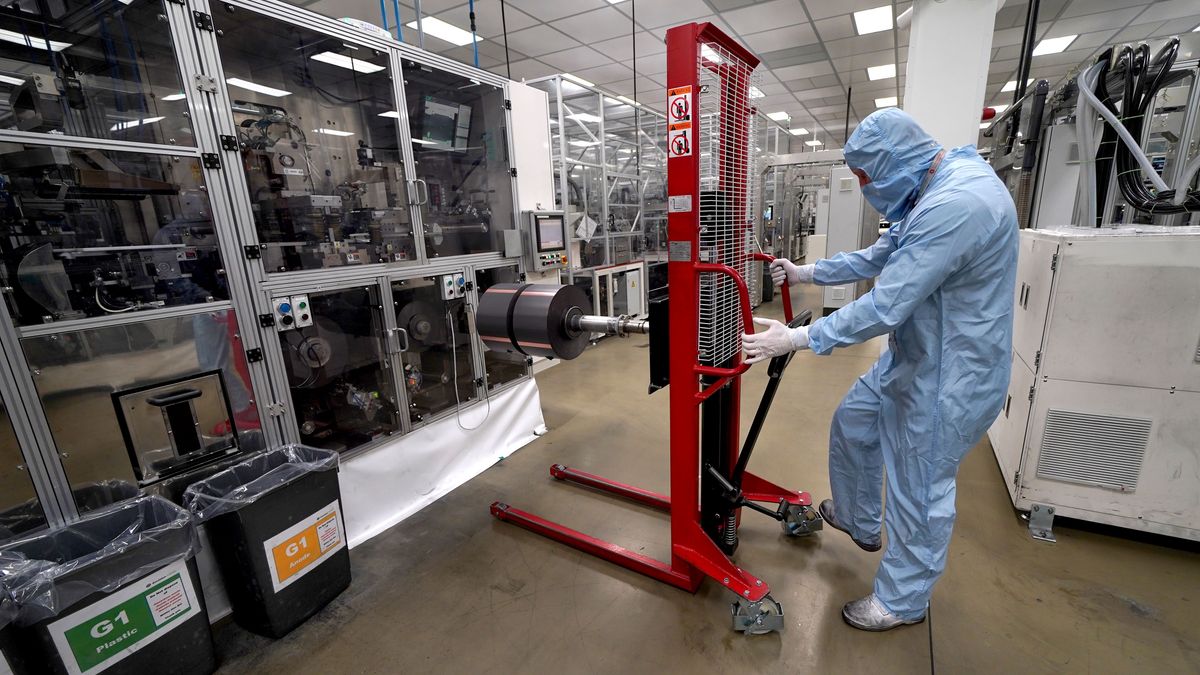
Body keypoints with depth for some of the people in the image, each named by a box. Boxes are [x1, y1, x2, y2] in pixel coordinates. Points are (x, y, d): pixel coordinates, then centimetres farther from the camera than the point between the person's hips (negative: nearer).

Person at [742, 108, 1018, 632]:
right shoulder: (933, 191, 5)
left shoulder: (956, 205, -29)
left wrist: (795, 339, -25)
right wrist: (807, 273, 16)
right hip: (913, 356, 10)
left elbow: (886, 307, -31)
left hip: (948, 376, -10)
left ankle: (903, 599, 30)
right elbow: (878, 257, 16)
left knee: (919, 490, 6)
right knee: (852, 424, 22)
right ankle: (859, 521, 45)